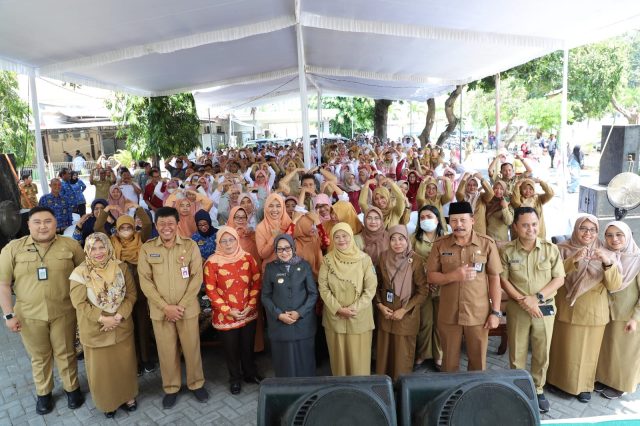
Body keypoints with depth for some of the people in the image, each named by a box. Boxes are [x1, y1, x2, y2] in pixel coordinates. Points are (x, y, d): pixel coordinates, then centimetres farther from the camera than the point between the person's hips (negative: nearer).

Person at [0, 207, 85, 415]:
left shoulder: (70, 245, -4)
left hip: (63, 312, 0)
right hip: (29, 315, 1)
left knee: (65, 353, 12)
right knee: (39, 357, 15)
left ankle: (72, 388, 33)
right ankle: (43, 393, 37)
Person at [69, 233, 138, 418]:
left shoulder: (121, 267, -3)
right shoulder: (80, 273, -11)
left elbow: (131, 293, -2)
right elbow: (79, 303, -12)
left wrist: (119, 316, -14)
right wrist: (102, 318, -18)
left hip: (122, 326, 2)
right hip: (95, 330, -2)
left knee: (125, 363, 14)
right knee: (100, 367, 11)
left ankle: (128, 396, 35)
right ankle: (107, 402, 31)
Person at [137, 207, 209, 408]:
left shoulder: (190, 246, -4)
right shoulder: (147, 248, -2)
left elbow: (197, 277, -5)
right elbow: (145, 281, -5)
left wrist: (181, 305, -12)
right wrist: (165, 306, -12)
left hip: (187, 308, 0)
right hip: (160, 310, 0)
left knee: (192, 348, 9)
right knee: (166, 351, 11)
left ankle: (197, 384, 31)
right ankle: (170, 388, 31)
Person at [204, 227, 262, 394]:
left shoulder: (247, 258, -3)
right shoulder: (212, 262, -12)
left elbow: (256, 282, 1)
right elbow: (211, 290, -10)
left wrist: (251, 305, -7)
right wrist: (228, 310, -13)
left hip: (248, 313, 3)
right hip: (225, 315, -2)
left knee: (248, 346, 18)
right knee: (231, 349, 13)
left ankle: (250, 373, 40)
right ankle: (235, 379, 34)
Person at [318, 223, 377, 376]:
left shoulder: (364, 259, -7)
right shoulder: (327, 260, -3)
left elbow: (371, 288, -7)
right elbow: (323, 288, -4)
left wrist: (354, 308, -15)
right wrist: (338, 309, -13)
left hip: (359, 317, -1)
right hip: (334, 317, 1)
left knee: (359, 357, 6)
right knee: (338, 355, 12)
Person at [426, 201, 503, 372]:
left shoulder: (487, 243, -5)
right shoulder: (440, 244, -2)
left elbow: (494, 278, -2)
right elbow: (431, 276, 0)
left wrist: (496, 312, -4)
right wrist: (453, 276, -18)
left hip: (478, 314, -1)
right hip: (448, 314, 1)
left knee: (478, 362, 15)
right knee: (449, 361, 15)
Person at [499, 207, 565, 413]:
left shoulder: (551, 249, -3)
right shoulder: (507, 251, -5)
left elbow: (559, 279, -2)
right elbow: (503, 280, -3)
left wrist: (537, 298, -13)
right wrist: (523, 301, -14)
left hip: (545, 308, 1)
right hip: (517, 308, -1)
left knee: (542, 353, 12)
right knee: (517, 352, 9)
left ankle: (538, 389, 31)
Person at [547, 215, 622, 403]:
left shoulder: (604, 253, 0)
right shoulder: (563, 249, -5)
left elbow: (614, 286, -9)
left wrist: (609, 263, -26)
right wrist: (574, 259, -30)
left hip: (593, 312, 2)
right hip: (567, 310, -1)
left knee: (588, 351, 13)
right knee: (565, 349, 9)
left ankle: (584, 386, 31)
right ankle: (560, 382, 29)